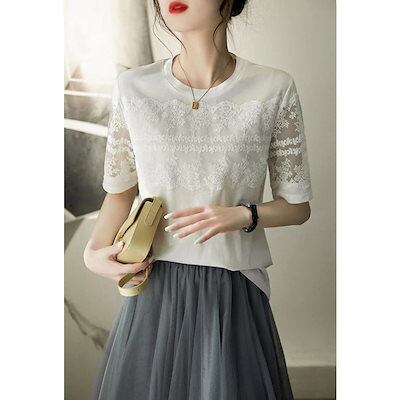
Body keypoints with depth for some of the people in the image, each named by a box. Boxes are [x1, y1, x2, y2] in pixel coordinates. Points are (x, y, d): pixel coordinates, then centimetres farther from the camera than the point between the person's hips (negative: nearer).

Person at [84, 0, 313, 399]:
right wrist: (94, 251, -8)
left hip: (234, 290, -1)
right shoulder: (133, 87, -3)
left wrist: (242, 216, -18)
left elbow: (297, 206, 0)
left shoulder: (273, 89, -8)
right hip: (153, 287, 2)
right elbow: (120, 190, 8)